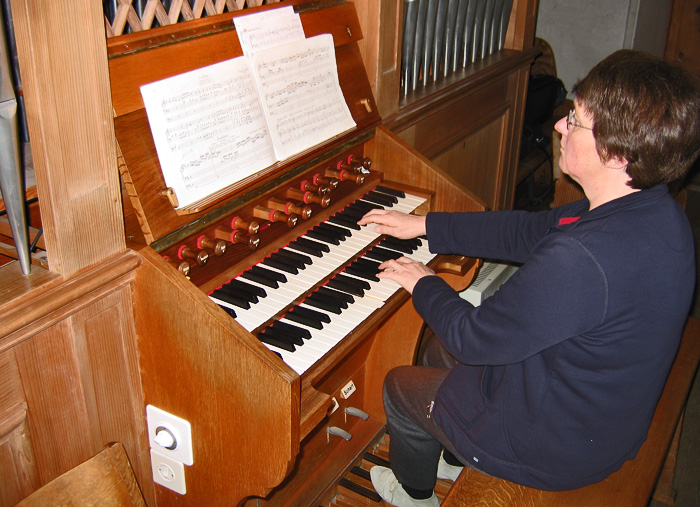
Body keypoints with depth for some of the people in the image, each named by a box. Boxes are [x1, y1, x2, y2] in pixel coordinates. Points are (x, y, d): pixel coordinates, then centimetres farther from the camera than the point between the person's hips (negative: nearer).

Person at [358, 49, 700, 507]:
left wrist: (424, 285, -7)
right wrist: (424, 225, 9)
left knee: (401, 386, 14)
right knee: (441, 351, 26)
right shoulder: (655, 211, -9)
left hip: (557, 449, -8)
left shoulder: (584, 259, -41)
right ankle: (453, 460, 51)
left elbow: (475, 337, -28)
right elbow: (529, 232, 3)